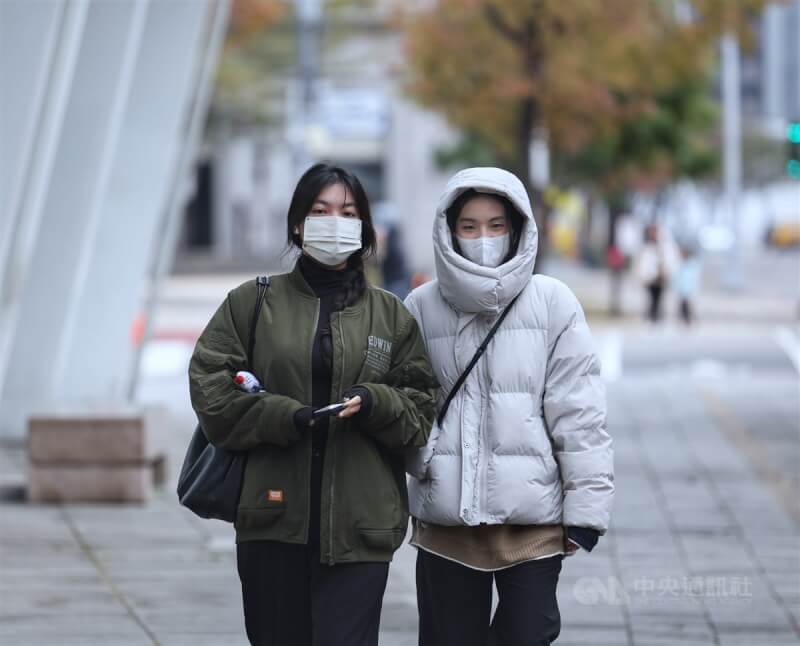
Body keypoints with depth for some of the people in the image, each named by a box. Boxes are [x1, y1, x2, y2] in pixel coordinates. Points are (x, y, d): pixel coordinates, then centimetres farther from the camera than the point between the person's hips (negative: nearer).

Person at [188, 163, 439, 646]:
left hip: (359, 523, 0)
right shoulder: (252, 303, 9)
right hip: (274, 516, 0)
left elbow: (421, 408, 9)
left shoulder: (391, 315, 13)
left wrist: (375, 405, -13)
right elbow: (212, 389, 1)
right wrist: (285, 418, -13)